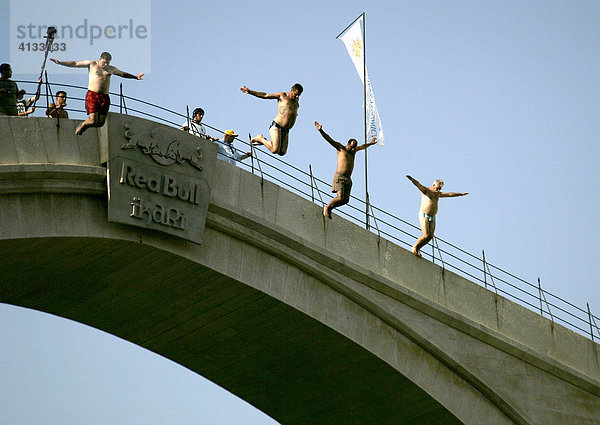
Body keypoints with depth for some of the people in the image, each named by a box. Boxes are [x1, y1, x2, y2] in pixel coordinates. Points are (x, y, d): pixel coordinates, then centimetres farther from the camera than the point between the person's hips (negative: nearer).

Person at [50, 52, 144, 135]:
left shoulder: (111, 69, 18)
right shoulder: (92, 64, 5)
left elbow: (123, 74, 36)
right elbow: (74, 64, 6)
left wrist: (136, 77, 35)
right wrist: (59, 62, 0)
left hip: (105, 97, 5)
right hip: (92, 95, -5)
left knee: (101, 123, -4)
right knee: (93, 120, -17)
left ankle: (84, 126, 25)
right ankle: (81, 126, 15)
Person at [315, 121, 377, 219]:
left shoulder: (353, 151, 21)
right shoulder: (340, 148, 3)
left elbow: (362, 147, 41)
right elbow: (329, 139, -6)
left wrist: (371, 143, 56)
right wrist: (321, 131, -18)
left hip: (348, 179, 7)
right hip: (339, 177, -7)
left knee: (345, 200, -3)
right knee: (340, 198, -19)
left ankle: (330, 208, 15)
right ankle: (327, 207, 4)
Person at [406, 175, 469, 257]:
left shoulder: (438, 194, 18)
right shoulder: (425, 190, -2)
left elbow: (449, 194, 28)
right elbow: (417, 184, -20)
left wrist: (461, 194, 34)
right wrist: (411, 179, -40)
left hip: (432, 218, 7)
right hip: (424, 216, -7)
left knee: (430, 236, -3)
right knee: (426, 235, -17)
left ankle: (418, 249, 12)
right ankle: (414, 247, 3)